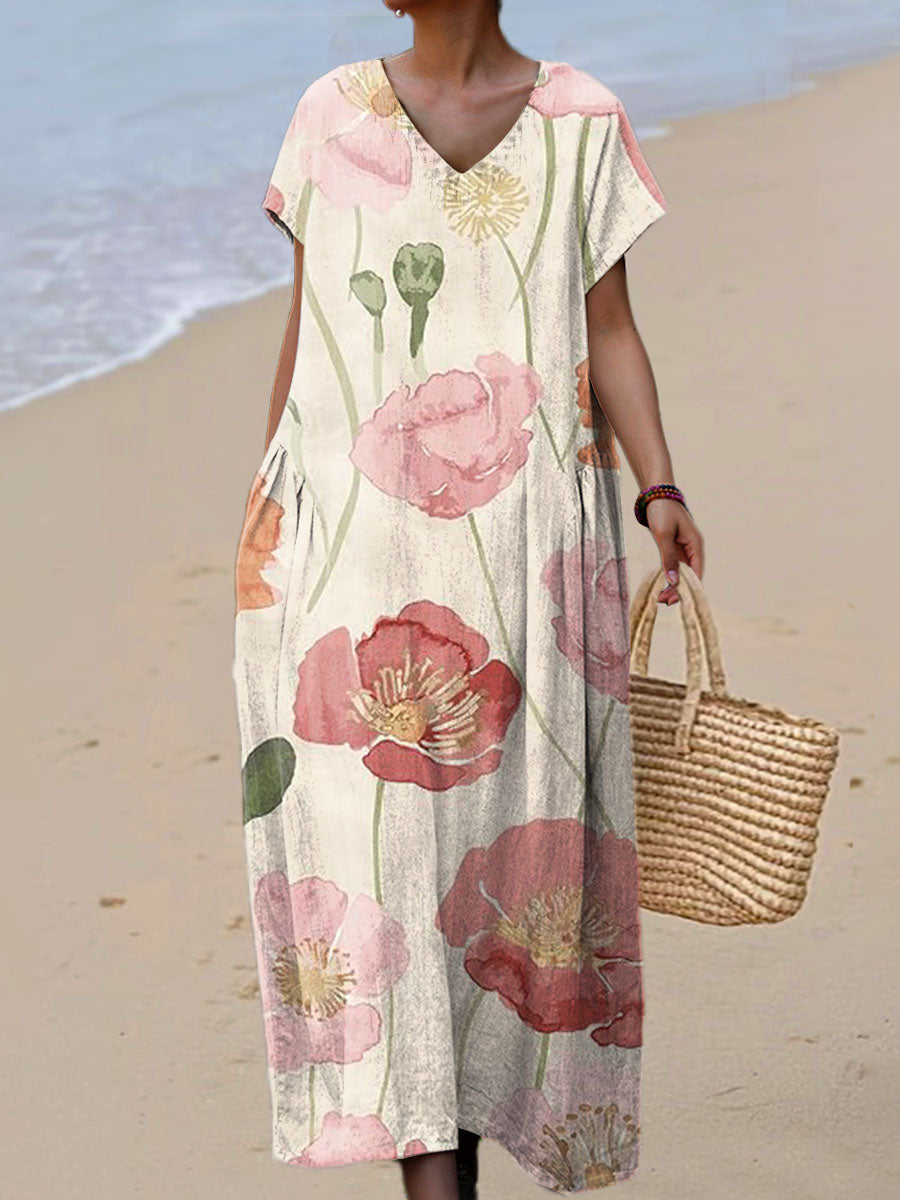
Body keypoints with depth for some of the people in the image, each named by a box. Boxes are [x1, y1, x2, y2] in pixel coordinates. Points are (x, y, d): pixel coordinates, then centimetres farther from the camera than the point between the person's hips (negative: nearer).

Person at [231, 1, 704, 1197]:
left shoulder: (582, 123, 5)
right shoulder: (333, 113, 8)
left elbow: (610, 333, 5)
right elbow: (306, 326, 12)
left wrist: (661, 491, -8)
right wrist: (265, 512, 11)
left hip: (522, 547, 0)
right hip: (353, 537, 0)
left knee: (494, 821, 4)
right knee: (371, 827, -8)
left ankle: (469, 1091, 23)